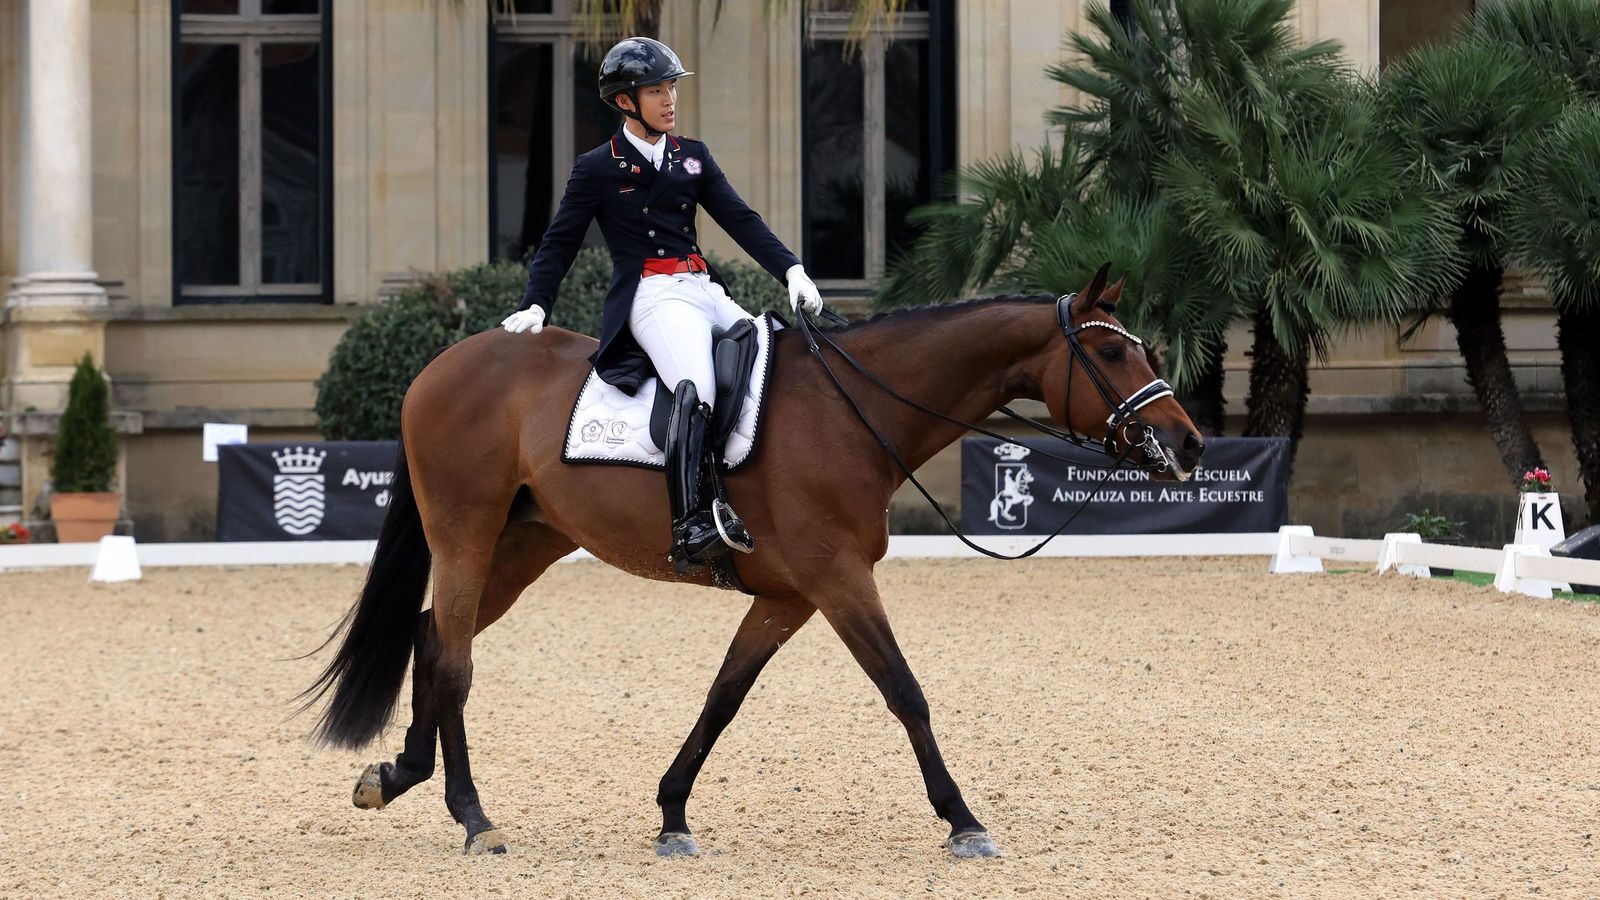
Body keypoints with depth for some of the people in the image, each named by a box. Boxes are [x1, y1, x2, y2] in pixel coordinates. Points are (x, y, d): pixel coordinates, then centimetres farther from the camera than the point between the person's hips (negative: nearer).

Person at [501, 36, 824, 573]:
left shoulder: (693, 157, 18)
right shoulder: (597, 168, 6)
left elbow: (741, 220, 11)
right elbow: (560, 243, 9)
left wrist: (791, 270, -2)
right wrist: (535, 306, -3)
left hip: (704, 290, 7)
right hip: (650, 296, -7)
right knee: (696, 388, -32)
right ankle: (687, 529, -42)